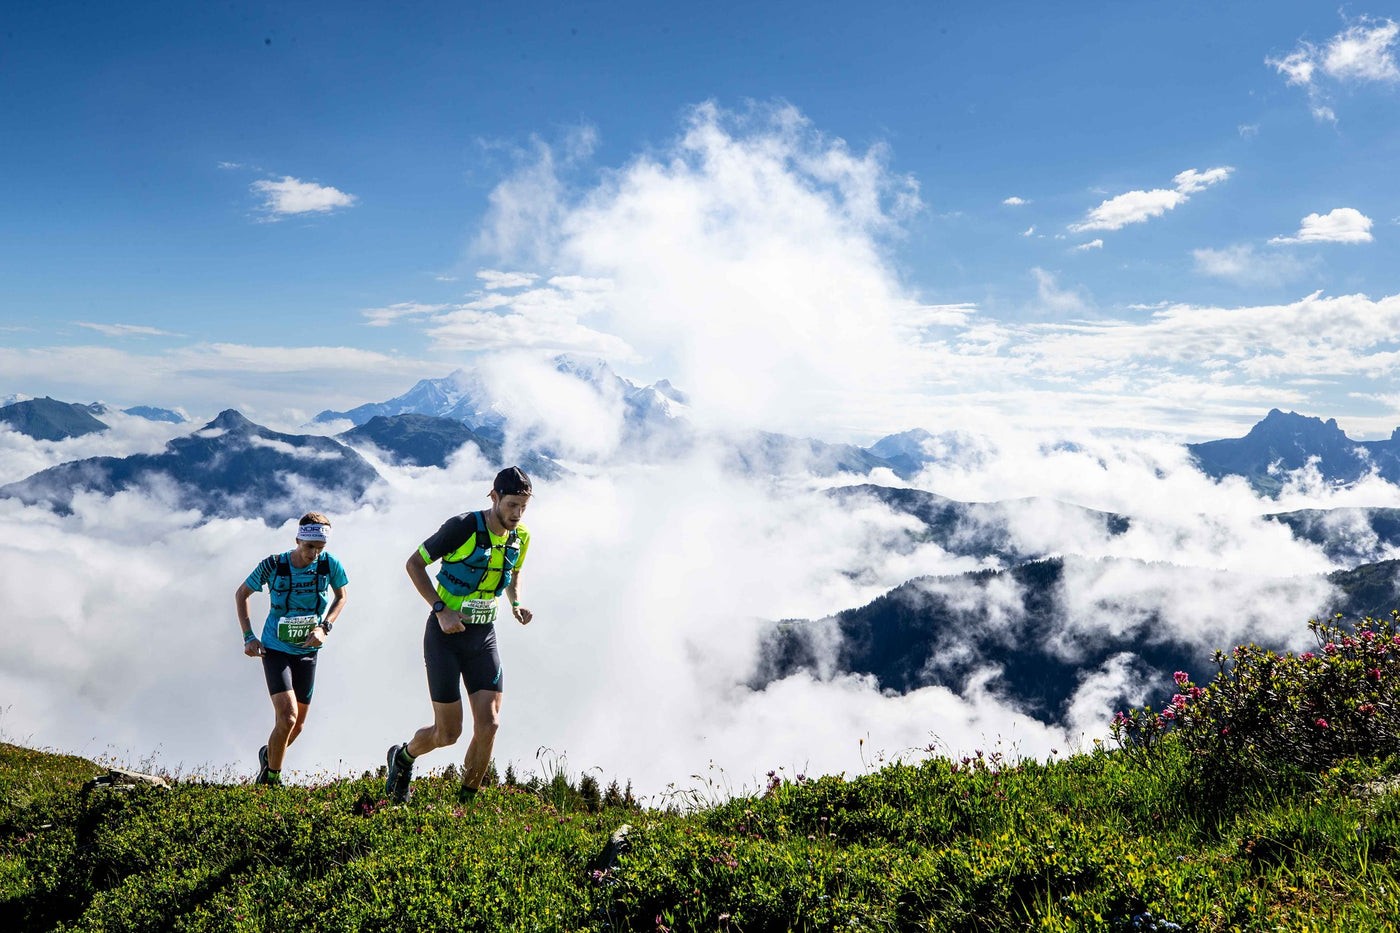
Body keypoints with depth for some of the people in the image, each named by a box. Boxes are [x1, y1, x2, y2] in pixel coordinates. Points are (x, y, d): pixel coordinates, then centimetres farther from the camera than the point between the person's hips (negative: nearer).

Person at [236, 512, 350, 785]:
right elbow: (241, 594, 0)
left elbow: (342, 596, 7)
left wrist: (324, 628, -8)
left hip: (307, 651, 3)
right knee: (287, 717, -19)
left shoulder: (330, 563, -12)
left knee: (298, 724, 12)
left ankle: (268, 755, 43)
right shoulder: (273, 565, -16)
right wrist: (248, 637, -7)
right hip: (275, 649, -3)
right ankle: (271, 778, 2)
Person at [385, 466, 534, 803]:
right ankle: (403, 757, 32)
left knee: (489, 725, -8)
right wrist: (441, 609, -18)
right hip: (446, 635, -4)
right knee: (448, 732, 0)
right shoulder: (463, 526, -17)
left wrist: (516, 604, 1)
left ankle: (466, 800, 11)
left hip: (484, 637, 5)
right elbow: (414, 563, -9)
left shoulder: (521, 537, 1)